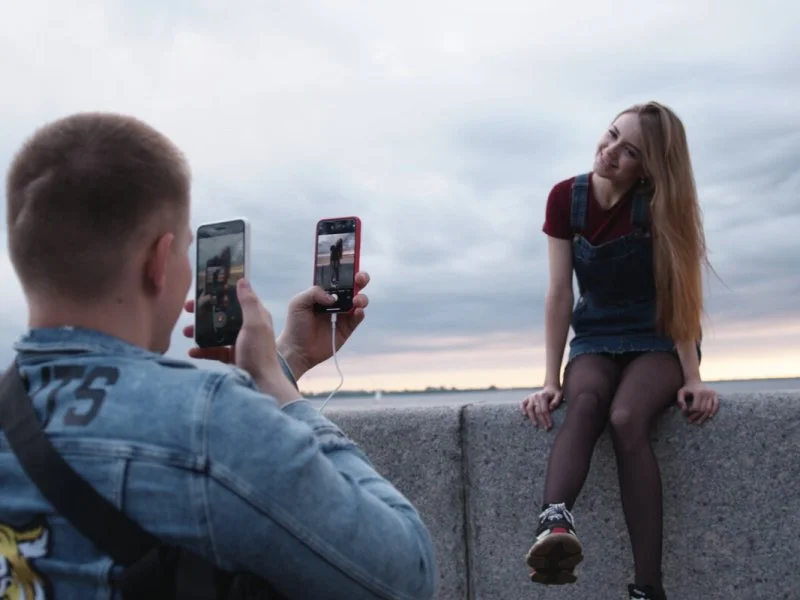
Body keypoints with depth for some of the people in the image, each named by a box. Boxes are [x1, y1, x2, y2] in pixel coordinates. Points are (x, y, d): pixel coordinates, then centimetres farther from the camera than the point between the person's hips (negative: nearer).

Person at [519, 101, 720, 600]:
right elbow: (560, 292, -8)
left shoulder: (658, 205, -11)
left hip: (658, 341, -2)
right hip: (595, 339, 2)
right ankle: (555, 525, -56)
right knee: (583, 405, -33)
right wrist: (551, 381, -11)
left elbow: (677, 296, -14)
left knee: (626, 419, -32)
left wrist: (693, 378, -20)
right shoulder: (566, 198, -6)